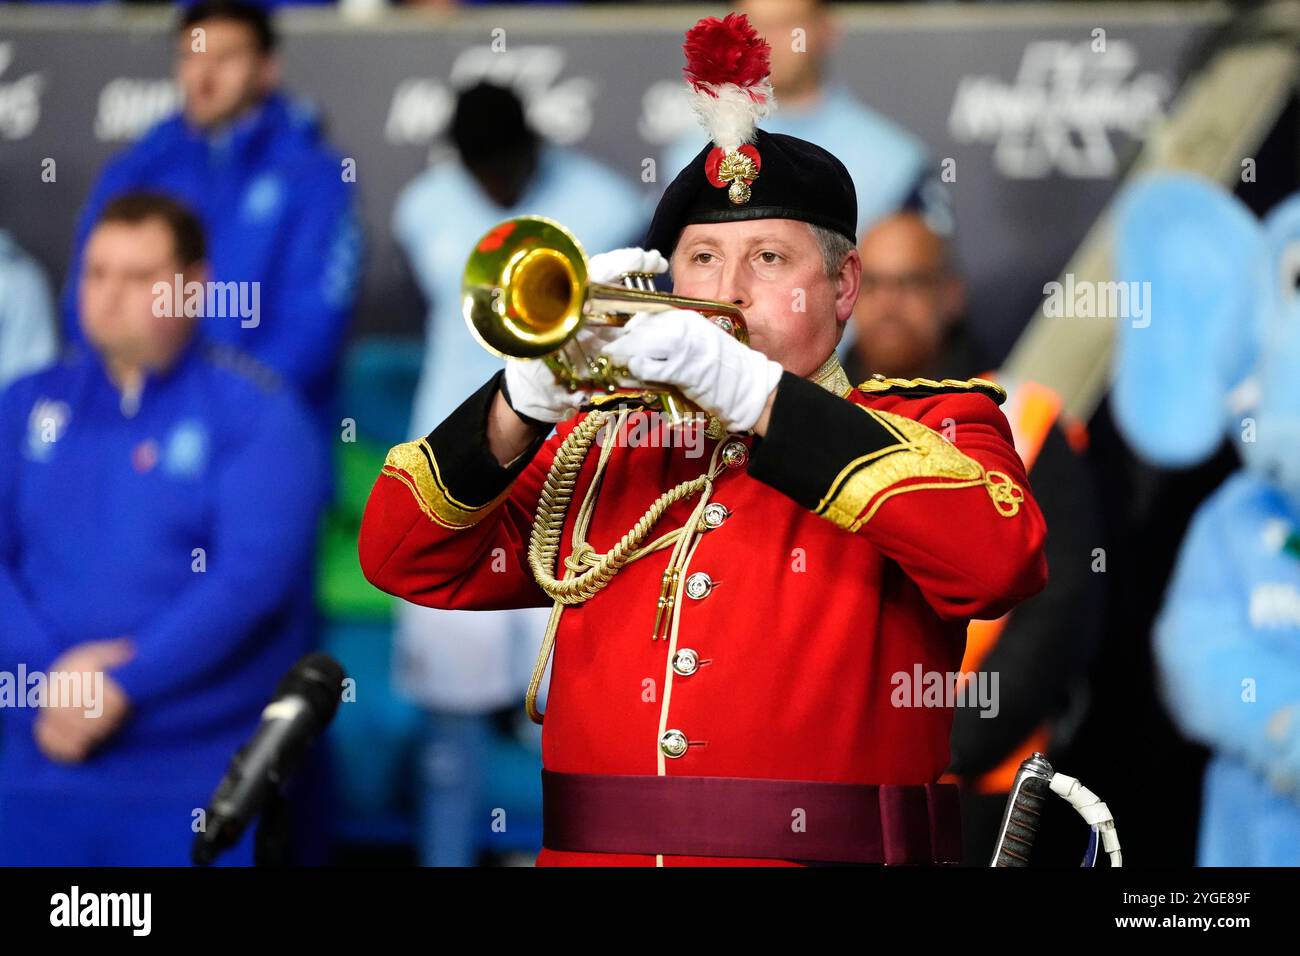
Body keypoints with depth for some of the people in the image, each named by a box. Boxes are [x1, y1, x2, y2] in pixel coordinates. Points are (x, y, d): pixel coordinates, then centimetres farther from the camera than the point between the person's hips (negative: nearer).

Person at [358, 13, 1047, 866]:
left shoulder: (930, 428, 7)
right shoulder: (597, 446, 16)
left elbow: (997, 554, -14)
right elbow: (406, 561, 8)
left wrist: (754, 392, -17)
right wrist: (520, 408, -8)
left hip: (825, 857, 2)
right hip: (594, 851, -2)